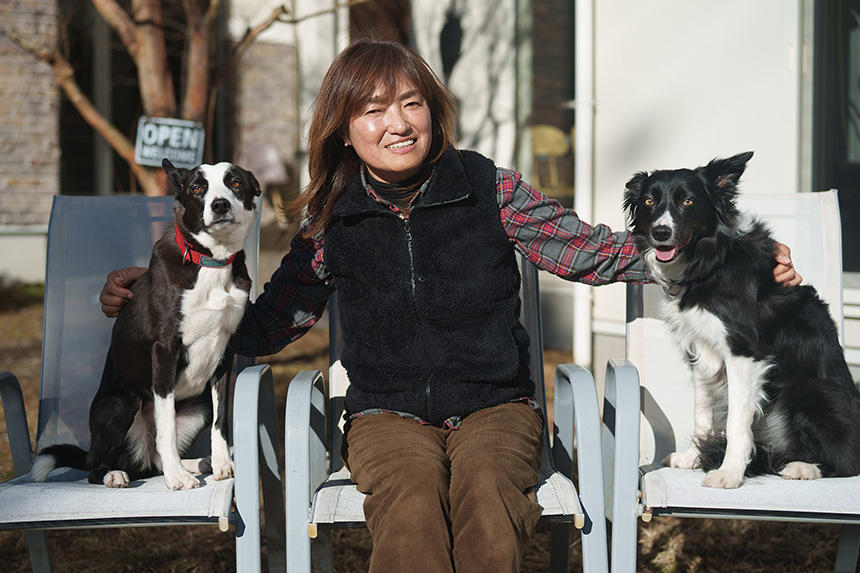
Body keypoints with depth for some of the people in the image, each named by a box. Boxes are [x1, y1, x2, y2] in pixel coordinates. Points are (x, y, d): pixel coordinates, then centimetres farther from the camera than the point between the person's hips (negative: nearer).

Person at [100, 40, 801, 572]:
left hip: (496, 405, 0)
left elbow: (587, 249, 6)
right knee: (410, 495, -33)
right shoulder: (333, 223, 6)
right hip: (387, 413, 1)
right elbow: (263, 326, 14)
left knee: (485, 485, -34)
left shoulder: (490, 190, 2)